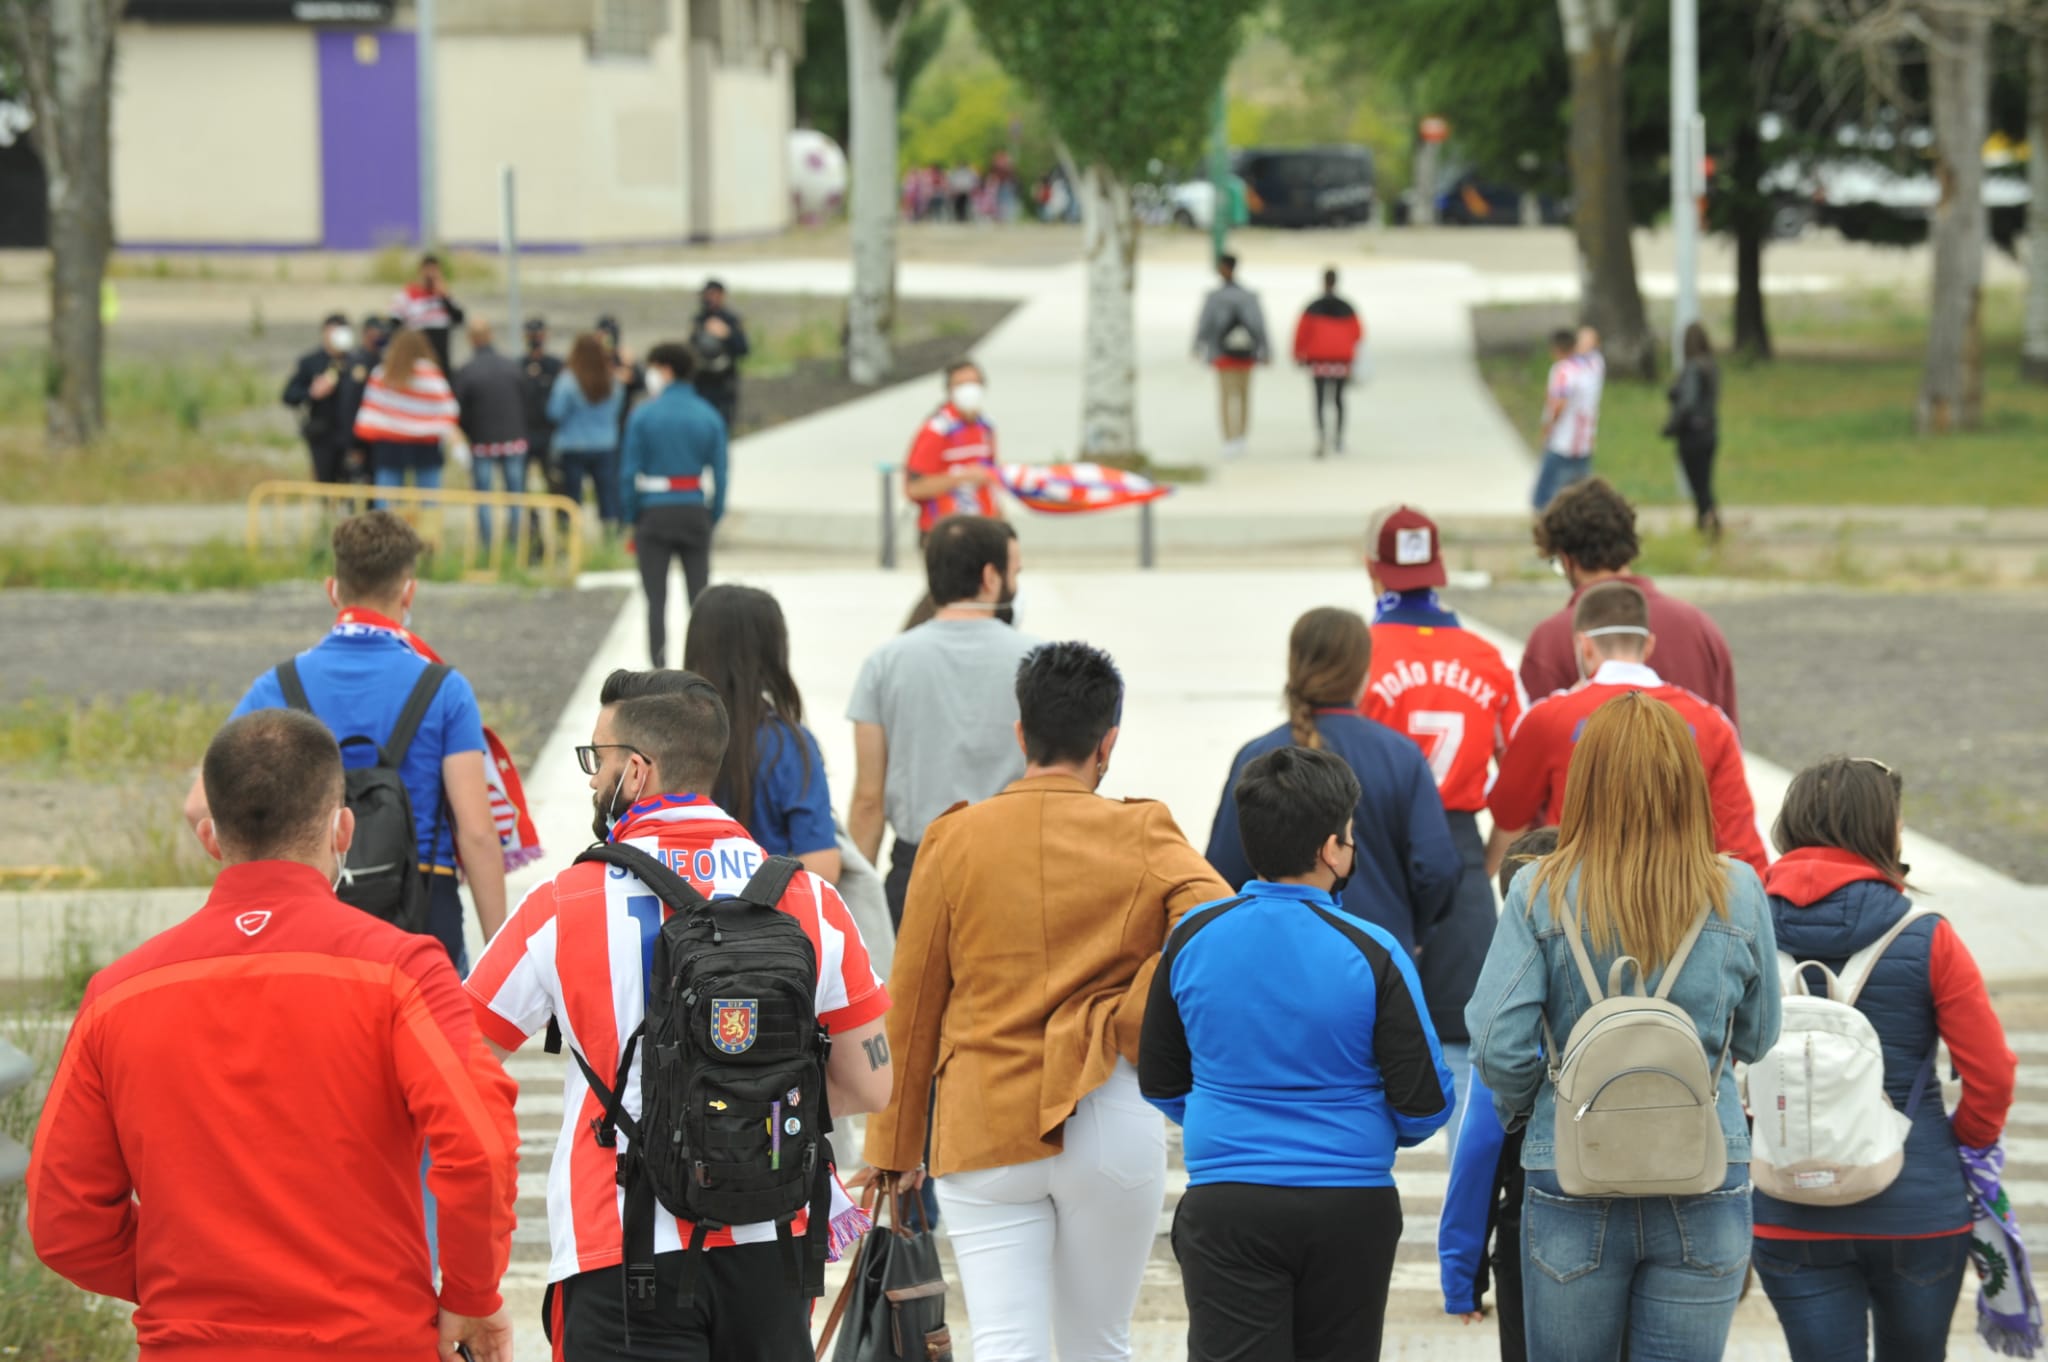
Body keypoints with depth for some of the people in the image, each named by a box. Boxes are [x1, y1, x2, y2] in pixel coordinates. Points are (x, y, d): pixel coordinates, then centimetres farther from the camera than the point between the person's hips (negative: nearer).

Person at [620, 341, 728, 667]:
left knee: (656, 599, 3)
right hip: (695, 515, 2)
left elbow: (629, 472, -7)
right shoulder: (709, 417, 1)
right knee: (699, 596, 7)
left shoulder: (644, 416, -6)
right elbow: (721, 473, 0)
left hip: (654, 515, -2)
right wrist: (714, 517, 7)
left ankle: (659, 669, -1)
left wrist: (629, 518, 0)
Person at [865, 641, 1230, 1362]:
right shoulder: (1144, 836, -2)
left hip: (983, 1132, 0)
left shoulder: (954, 840, 2)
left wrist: (897, 1145, 14)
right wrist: (1132, 1023, -6)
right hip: (1111, 1127, 0)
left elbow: (912, 1006, 6)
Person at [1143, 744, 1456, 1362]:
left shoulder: (1192, 939, -2)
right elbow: (1425, 1104, -7)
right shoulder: (1371, 953, -10)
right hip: (1350, 1210, 0)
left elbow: (1160, 1084, 10)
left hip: (1224, 1202, 1)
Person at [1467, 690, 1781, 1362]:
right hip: (1704, 1191, 1)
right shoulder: (1738, 896, -3)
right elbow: (1756, 1040, 7)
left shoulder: (1542, 894, -8)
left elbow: (1497, 1047, -10)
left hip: (1571, 1179, -1)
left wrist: (1522, 1109, 10)